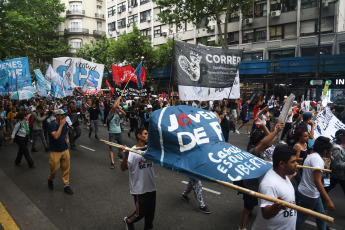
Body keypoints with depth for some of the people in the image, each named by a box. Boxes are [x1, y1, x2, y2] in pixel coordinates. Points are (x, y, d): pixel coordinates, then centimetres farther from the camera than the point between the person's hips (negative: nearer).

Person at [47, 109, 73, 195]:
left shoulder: (65, 124, 4)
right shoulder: (52, 125, -14)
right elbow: (56, 136, -28)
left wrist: (67, 138, 3)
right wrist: (61, 125, -25)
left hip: (65, 150, 5)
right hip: (55, 151, -5)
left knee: (66, 168, 7)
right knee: (54, 168, 5)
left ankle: (66, 185, 18)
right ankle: (50, 180, 37)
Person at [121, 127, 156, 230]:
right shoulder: (132, 152, -18)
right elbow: (123, 168, -24)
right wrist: (126, 154, -40)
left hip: (151, 187, 6)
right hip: (139, 189, -6)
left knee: (151, 211, 18)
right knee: (140, 213, 9)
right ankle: (128, 221, 39)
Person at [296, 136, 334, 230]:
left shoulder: (312, 156, 9)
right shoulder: (318, 159, -22)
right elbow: (317, 181, -29)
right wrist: (328, 201, -29)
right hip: (308, 195, -10)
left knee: (321, 214, 19)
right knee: (301, 218, 4)